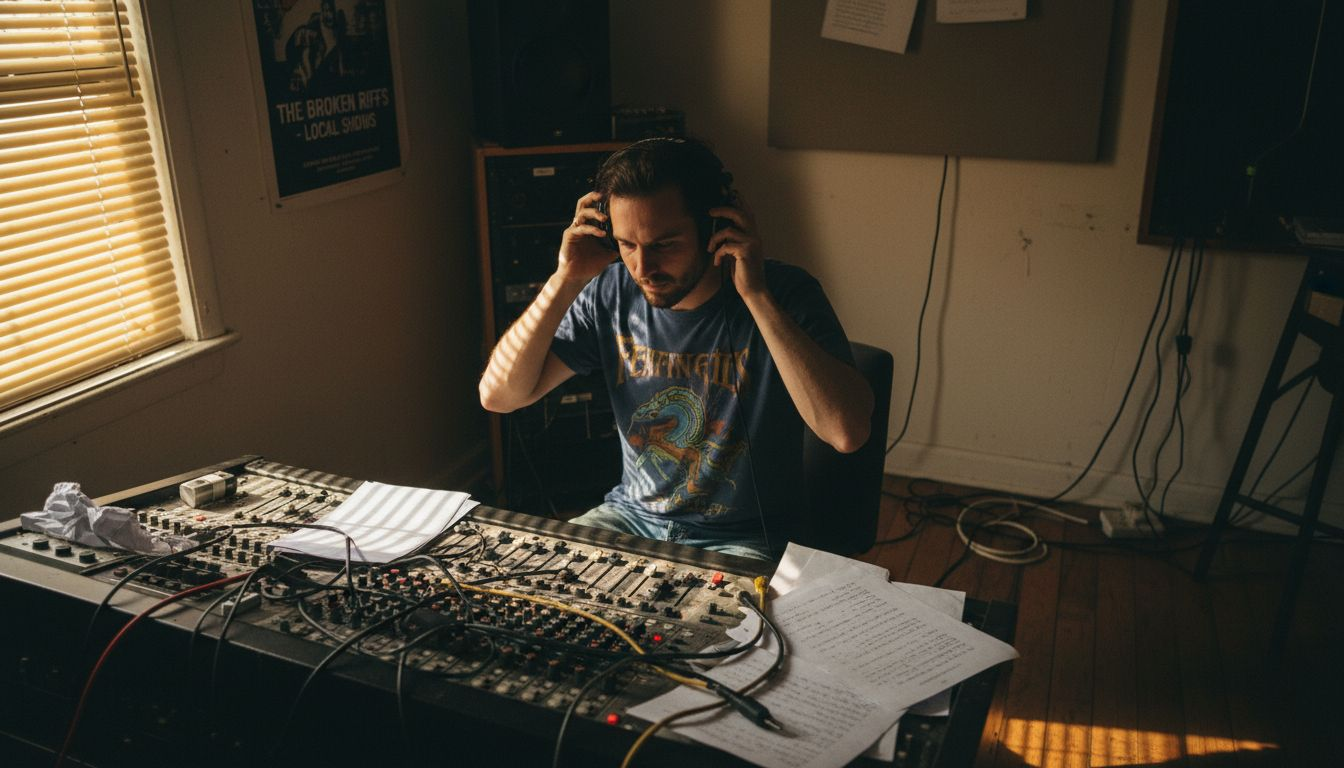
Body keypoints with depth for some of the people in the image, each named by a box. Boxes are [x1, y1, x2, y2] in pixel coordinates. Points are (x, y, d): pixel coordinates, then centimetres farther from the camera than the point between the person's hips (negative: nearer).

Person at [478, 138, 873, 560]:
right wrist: (566, 280, -18)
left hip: (745, 540, -2)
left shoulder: (786, 294, -18)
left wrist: (757, 295, -33)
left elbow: (848, 431, -32)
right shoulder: (611, 295, -7)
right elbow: (498, 394, -8)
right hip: (632, 515, 3)